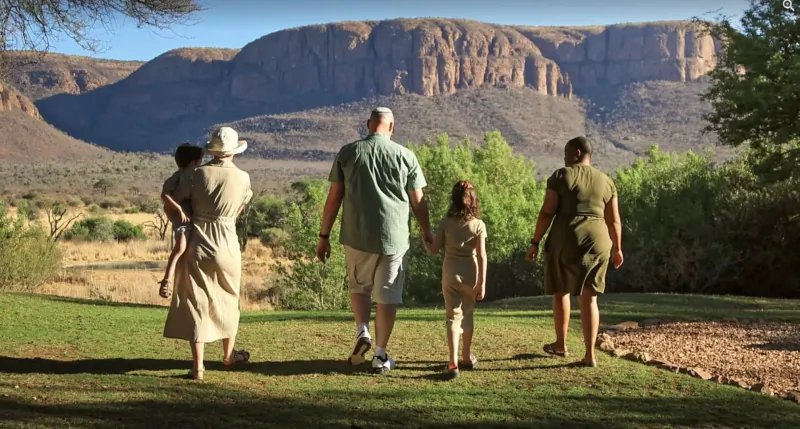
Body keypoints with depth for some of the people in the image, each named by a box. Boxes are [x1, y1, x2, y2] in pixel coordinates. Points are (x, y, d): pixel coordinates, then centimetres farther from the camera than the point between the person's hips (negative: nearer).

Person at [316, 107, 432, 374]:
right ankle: (380, 355, 11)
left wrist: (324, 236, 8)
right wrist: (427, 235, 17)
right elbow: (418, 202, 3)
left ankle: (362, 332, 1)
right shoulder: (405, 156, 0)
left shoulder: (347, 153, 1)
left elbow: (334, 197, 1)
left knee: (359, 286, 22)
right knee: (388, 296, 8)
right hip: (394, 238, -1)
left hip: (357, 237, 1)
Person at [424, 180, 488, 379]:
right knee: (467, 314, 19)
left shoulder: (446, 223, -5)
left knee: (453, 316, 1)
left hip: (450, 274, -1)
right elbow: (481, 256, -9)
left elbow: (434, 250, -4)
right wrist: (482, 283, -5)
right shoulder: (478, 225, -7)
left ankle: (453, 362, -12)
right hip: (471, 274, 1)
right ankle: (467, 357, 34)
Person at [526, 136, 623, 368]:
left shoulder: (560, 176, -4)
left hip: (564, 241, -3)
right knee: (589, 298, 7)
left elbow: (547, 212, -8)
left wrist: (535, 242, -2)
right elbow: (614, 220, 8)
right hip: (596, 242, 3)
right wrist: (617, 248, 19)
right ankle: (590, 355, 1)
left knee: (561, 290, 17)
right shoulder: (606, 182, 7)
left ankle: (560, 344, 28)